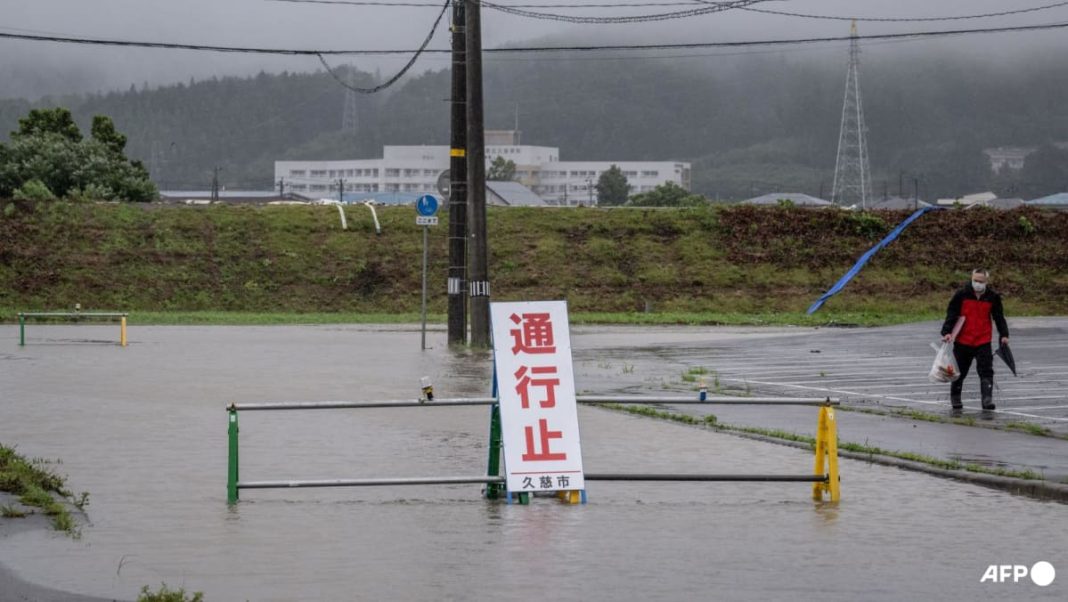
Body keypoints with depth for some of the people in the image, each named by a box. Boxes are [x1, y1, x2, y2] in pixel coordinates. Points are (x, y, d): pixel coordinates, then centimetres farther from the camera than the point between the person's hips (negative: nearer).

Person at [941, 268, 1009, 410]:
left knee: (986, 371, -12)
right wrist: (947, 332, -15)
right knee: (960, 371, 13)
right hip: (963, 340, 0)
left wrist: (1004, 335, 2)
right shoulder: (962, 295, -7)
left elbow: (999, 317, 8)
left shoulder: (993, 297, -1)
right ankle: (955, 398, 32)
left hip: (983, 341, 0)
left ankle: (987, 399, -15)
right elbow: (951, 314, -6)